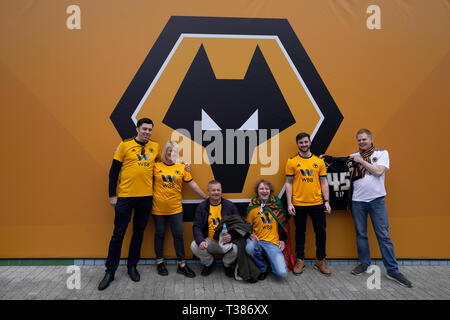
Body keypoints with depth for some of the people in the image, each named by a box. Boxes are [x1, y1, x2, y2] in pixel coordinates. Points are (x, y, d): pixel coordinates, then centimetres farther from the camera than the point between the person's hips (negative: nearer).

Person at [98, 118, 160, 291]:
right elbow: (114, 170, -1)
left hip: (146, 197, 3)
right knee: (118, 233, 4)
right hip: (125, 196, -3)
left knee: (139, 232, 13)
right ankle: (110, 271, 19)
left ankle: (132, 266, 29)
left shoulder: (155, 146, 7)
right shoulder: (125, 145, -2)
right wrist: (112, 195, -4)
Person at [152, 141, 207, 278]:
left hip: (175, 208, 1)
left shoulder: (182, 167, 4)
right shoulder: (156, 166, 1)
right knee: (159, 234, 11)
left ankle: (182, 264, 16)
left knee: (178, 235, 3)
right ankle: (160, 262, 28)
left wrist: (206, 197, 5)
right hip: (158, 207, -1)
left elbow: (192, 184, 6)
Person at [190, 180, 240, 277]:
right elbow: (196, 226, -4)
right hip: (209, 241, 1)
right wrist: (201, 241, -24)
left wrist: (231, 236, -19)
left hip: (226, 241, -1)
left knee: (235, 248, -31)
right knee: (194, 246, -26)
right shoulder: (201, 207, 3)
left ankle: (227, 264, 9)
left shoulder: (230, 205, 2)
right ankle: (209, 263, 10)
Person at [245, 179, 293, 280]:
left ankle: (271, 262, 17)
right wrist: (250, 235, -9)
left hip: (273, 243, 0)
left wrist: (283, 240, 9)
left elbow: (284, 223, 16)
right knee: (249, 247, -37)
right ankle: (262, 269, -4)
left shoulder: (276, 203, 6)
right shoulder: (252, 207, 3)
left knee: (282, 273, -20)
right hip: (257, 241, 1)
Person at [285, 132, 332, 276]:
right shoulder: (292, 161, 0)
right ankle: (300, 260, 24)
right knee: (300, 232, 10)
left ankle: (320, 260, 26)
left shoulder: (319, 161, 6)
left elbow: (324, 182, 8)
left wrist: (327, 201, 1)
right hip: (298, 204, -2)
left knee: (321, 232, 8)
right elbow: (289, 183, 0)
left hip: (317, 203, 2)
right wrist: (289, 203, -6)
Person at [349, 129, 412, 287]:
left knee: (383, 235, -1)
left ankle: (392, 270, 7)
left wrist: (362, 161, -7)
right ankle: (364, 263, 23)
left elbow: (378, 171, -11)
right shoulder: (354, 156, 10)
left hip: (376, 199, -2)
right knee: (360, 234, 9)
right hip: (358, 200, 2)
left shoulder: (382, 153, 4)